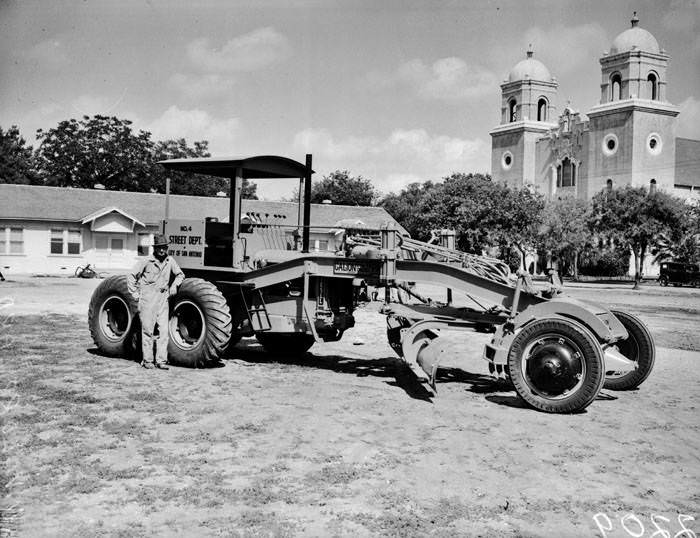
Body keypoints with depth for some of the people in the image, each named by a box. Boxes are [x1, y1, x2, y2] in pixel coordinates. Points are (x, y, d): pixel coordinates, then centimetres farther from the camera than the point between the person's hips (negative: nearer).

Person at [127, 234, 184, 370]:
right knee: (147, 329, 0)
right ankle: (147, 360, 9)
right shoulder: (147, 262, -6)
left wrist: (174, 285, 6)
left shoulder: (170, 261, 5)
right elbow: (131, 277, 1)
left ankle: (161, 360, 3)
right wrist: (135, 294, -1)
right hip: (148, 299, -3)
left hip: (163, 298, 3)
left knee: (163, 330, -2)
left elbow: (180, 274, 23)